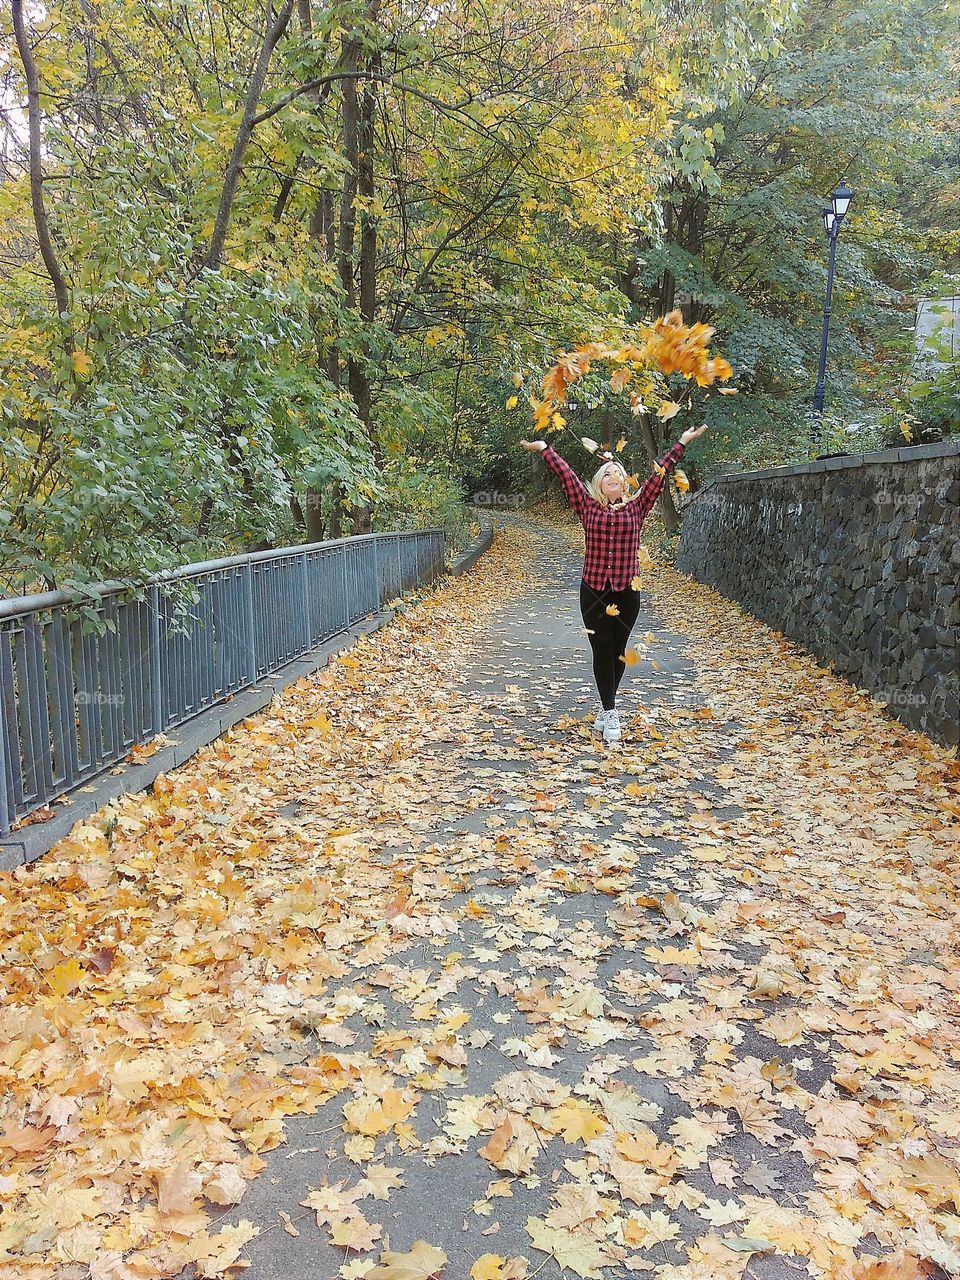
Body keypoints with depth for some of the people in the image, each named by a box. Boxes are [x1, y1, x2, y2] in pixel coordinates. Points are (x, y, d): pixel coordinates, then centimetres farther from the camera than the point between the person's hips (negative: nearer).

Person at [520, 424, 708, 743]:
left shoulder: (636, 508, 5)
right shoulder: (588, 508, 3)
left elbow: (659, 474, 2)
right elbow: (567, 475, 2)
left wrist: (681, 444, 1)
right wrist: (544, 449, 2)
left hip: (626, 592, 1)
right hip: (593, 591, -1)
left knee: (618, 651, 10)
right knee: (601, 651, 2)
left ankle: (606, 709, 25)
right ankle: (610, 713, 8)